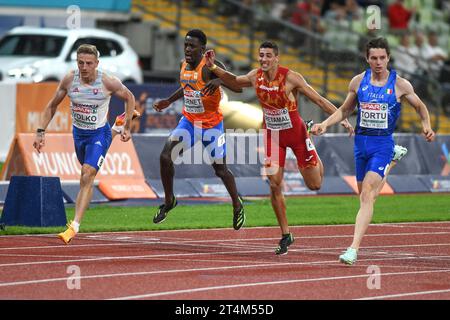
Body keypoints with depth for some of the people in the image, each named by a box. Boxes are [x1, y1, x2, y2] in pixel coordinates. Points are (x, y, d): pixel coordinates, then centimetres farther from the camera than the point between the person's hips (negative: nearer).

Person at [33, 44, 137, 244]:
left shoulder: (108, 83, -22)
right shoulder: (69, 80, -14)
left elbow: (129, 98, -2)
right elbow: (52, 106, 0)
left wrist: (127, 128, -1)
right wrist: (41, 132, -7)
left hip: (99, 134, -5)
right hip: (78, 133, 5)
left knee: (87, 176, -22)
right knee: (86, 173, 30)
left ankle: (74, 226, -24)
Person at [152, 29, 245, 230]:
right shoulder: (184, 65, 0)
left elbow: (238, 87, -31)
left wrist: (219, 80, -49)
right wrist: (168, 102, 19)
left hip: (212, 124, -5)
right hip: (189, 121, 5)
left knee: (220, 169, 2)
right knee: (165, 157, -11)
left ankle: (237, 206, 28)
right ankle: (169, 201, 9)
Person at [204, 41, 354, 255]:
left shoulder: (290, 78, -22)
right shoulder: (255, 77, -8)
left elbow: (319, 100, -18)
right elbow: (234, 81, 14)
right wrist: (213, 68, 2)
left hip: (296, 132, -3)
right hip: (272, 135, 3)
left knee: (314, 185, 2)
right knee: (275, 185, -6)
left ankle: (315, 160, 39)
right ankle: (285, 236, 6)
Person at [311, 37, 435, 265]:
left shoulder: (400, 84, -4)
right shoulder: (358, 82, 3)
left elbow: (420, 107, 12)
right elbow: (344, 110, 16)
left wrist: (426, 126, -7)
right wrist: (325, 124, 1)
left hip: (383, 143, -4)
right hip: (361, 142, 4)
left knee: (367, 195, -17)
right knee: (366, 195, 17)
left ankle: (354, 248, -21)